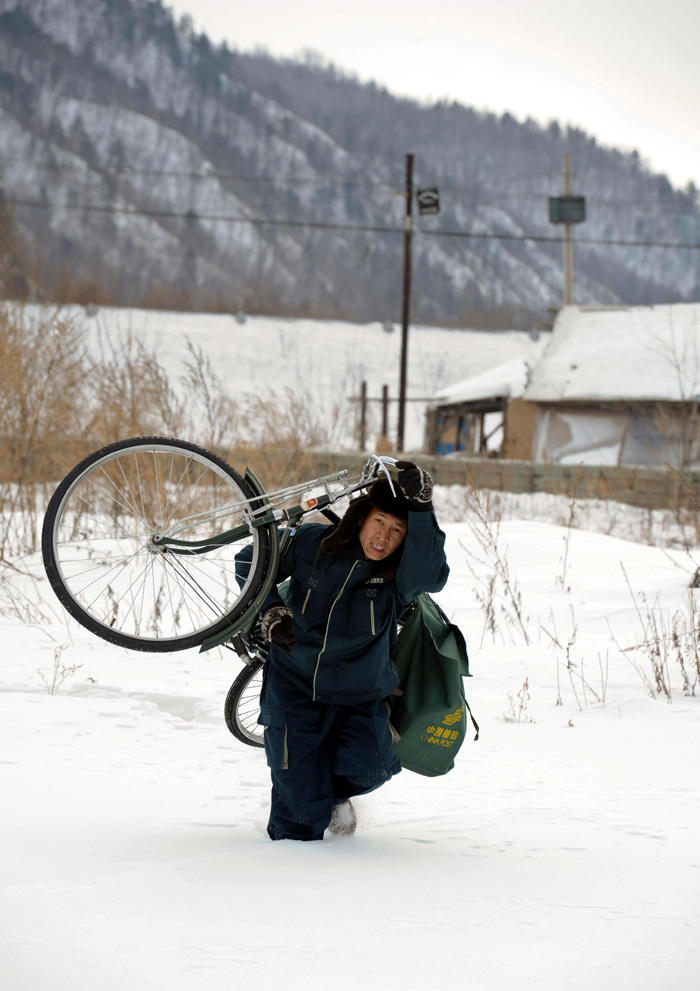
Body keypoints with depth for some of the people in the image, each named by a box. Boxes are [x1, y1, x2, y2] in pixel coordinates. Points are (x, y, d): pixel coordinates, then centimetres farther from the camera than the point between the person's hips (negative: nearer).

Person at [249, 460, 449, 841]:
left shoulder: (402, 573, -13)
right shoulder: (311, 542, -10)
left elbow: (432, 574, -38)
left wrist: (421, 509, -49)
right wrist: (270, 611, -9)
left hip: (359, 697, 1)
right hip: (294, 685, -1)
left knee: (367, 768, -23)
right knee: (302, 813, -4)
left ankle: (337, 791, 13)